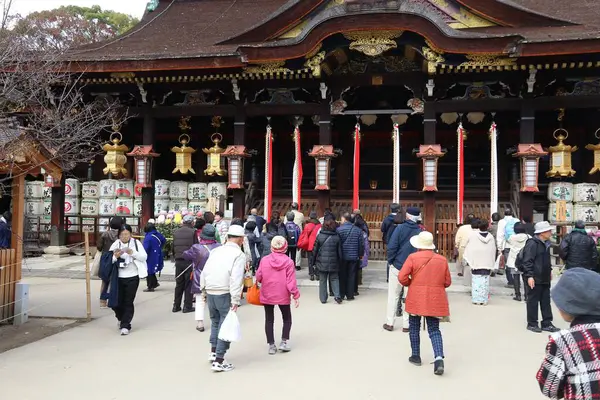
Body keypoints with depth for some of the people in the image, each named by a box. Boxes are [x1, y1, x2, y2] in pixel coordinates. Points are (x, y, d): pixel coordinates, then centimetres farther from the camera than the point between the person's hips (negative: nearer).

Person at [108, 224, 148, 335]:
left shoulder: (136, 243, 0)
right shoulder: (115, 244, 2)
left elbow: (144, 256, -4)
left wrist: (132, 253, -18)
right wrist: (115, 256, -21)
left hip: (132, 277, -1)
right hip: (119, 277, 1)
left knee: (128, 302, -1)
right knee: (117, 302, 6)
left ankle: (125, 325, 9)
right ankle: (121, 319, 36)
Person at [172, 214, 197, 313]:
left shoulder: (176, 232, 5)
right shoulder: (193, 232, -9)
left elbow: (173, 247, 9)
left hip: (178, 261, 5)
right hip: (189, 261, -4)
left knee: (179, 284, 13)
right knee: (188, 284, 4)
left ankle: (176, 306, 16)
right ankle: (187, 306, 6)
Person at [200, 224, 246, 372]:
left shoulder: (215, 251, 11)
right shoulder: (239, 255, -7)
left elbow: (204, 272, 11)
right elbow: (236, 278, -17)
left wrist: (204, 291, 20)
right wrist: (235, 300, -17)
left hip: (210, 292, 6)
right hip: (225, 294, -6)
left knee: (215, 321, 24)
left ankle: (213, 353, 33)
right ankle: (219, 361, 5)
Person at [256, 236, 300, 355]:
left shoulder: (264, 260, -5)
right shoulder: (289, 261, -10)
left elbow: (259, 277, -1)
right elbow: (291, 281, -12)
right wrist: (296, 295, -6)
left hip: (267, 295, 1)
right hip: (283, 296, -1)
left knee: (269, 320, 11)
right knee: (287, 318, 17)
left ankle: (271, 345, 11)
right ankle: (284, 341, 6)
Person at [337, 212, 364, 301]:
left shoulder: (339, 229, -11)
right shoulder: (358, 230, 0)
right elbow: (361, 244, 3)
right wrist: (360, 255, 16)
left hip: (342, 257, -2)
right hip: (354, 257, 2)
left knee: (342, 276, 9)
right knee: (351, 276, 8)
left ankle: (341, 295, 13)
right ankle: (350, 295, 11)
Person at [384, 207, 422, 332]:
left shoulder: (400, 228, -8)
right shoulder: (421, 232, -3)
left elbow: (391, 247, -12)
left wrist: (390, 261, 2)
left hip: (397, 266, -1)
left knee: (393, 296, 9)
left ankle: (389, 323, 13)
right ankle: (406, 324, 12)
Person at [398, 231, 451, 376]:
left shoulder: (413, 257, -7)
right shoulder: (442, 260, 3)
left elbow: (402, 277, -12)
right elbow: (447, 282, 8)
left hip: (416, 298, -2)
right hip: (435, 300, 2)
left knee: (414, 327, 15)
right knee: (434, 329, 7)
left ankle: (416, 356, 23)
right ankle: (439, 357, -12)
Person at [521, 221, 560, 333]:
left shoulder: (546, 243, 12)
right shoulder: (532, 244, -17)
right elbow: (527, 261, -20)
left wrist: (549, 270, 22)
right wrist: (529, 276, -23)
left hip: (545, 278, 9)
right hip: (535, 279, -9)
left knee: (546, 301, 12)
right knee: (533, 301, 1)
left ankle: (547, 323, 20)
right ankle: (532, 324, 10)